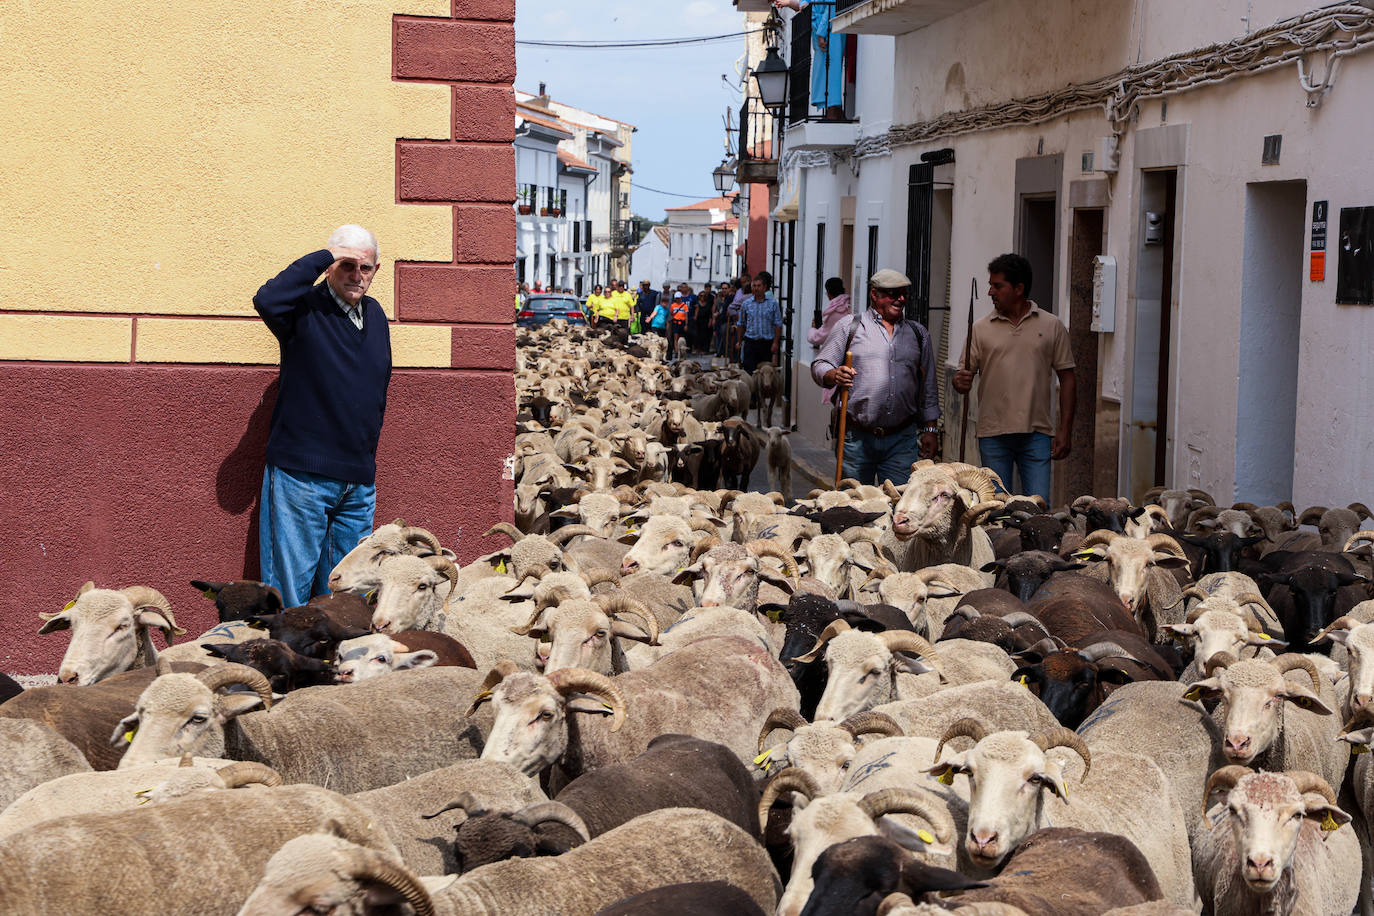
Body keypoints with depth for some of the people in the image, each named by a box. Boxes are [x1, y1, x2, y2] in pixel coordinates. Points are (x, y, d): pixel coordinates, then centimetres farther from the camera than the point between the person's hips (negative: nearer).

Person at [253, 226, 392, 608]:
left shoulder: (375, 315, 14)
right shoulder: (306, 309, -6)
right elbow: (267, 301, -29)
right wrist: (321, 260, -21)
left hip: (359, 482, 6)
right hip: (301, 475, -6)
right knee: (291, 585, -4)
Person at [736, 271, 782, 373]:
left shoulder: (772, 303, 1)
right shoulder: (746, 303, 6)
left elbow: (778, 325, 0)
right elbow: (741, 324, 13)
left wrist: (775, 343, -6)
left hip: (767, 343, -1)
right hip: (750, 342, 1)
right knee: (749, 372, -4)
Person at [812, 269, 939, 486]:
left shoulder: (918, 334, 16)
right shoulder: (849, 326, 6)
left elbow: (928, 388, 19)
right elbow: (820, 366, 2)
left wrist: (930, 430, 13)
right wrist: (834, 376, -20)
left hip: (902, 440, 2)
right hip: (856, 438, -2)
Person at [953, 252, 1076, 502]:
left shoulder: (1051, 327, 6)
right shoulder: (981, 329, 7)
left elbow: (1066, 378, 7)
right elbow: (964, 375, 8)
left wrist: (1065, 430, 0)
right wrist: (961, 382, -18)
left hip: (1036, 434, -1)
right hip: (993, 434, 1)